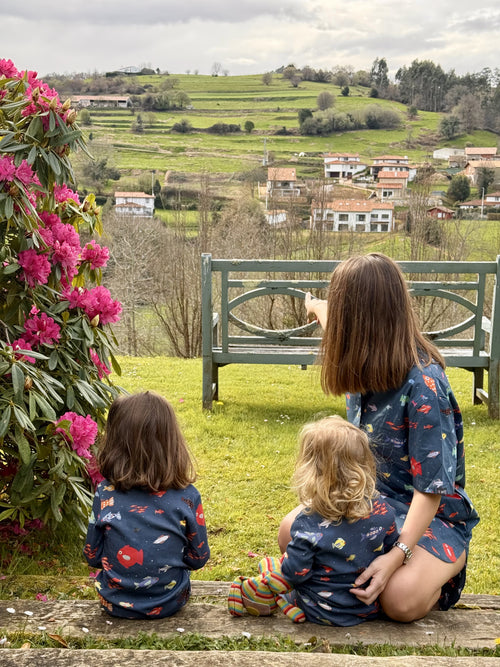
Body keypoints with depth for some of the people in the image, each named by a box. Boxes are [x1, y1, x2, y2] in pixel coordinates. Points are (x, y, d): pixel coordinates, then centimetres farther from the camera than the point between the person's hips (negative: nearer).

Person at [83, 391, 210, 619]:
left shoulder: (105, 493, -15)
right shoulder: (187, 496, -16)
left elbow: (92, 556, -4)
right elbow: (199, 558, -5)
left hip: (116, 603, 0)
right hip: (169, 603, 0)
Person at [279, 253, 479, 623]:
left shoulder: (422, 384, -29)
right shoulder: (367, 361, -5)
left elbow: (432, 485, -28)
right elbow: (335, 324, 24)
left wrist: (399, 553, -37)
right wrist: (316, 307, 45)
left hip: (433, 514, -6)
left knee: (401, 599, -31)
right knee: (292, 533, -16)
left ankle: (439, 572, 3)